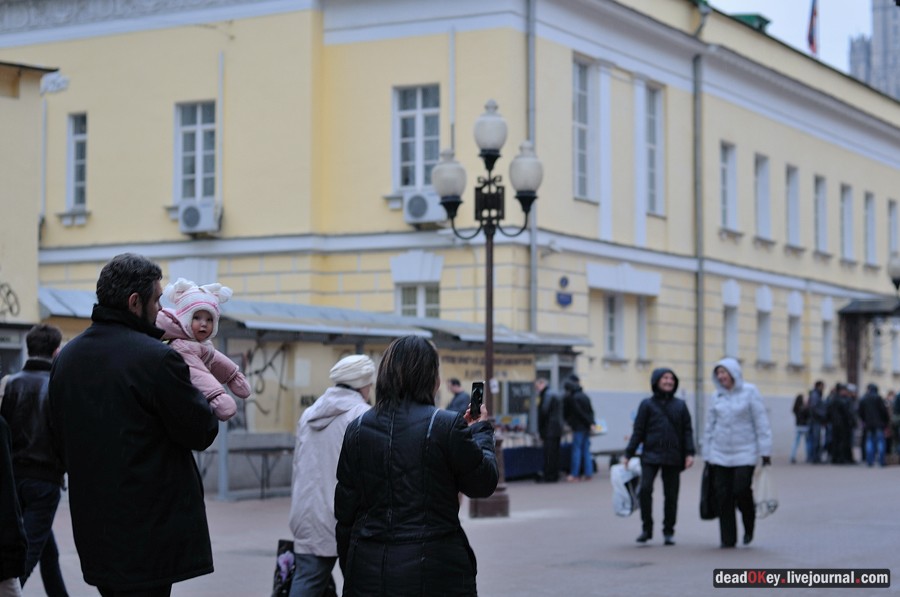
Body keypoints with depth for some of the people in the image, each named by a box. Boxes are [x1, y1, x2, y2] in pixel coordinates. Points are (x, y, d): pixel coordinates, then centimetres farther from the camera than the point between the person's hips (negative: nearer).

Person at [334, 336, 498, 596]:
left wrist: (349, 569, 18)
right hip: (433, 569, -4)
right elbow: (483, 483, 2)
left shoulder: (357, 429, 4)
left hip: (369, 571, 4)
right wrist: (482, 429, 17)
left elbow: (345, 510, 8)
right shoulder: (447, 426, -10)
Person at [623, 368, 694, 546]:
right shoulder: (647, 404, 5)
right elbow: (638, 431, 4)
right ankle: (647, 528, -2)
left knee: (671, 494, 4)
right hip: (651, 455, -2)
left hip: (673, 457, 2)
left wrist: (689, 453, -3)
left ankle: (669, 532, 16)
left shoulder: (680, 405, 10)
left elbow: (687, 431, 8)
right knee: (645, 489, -16)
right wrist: (629, 454, -1)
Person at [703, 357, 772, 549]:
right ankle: (727, 538, 9)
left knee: (741, 491, -11)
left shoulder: (749, 391, -3)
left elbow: (761, 423, -4)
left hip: (744, 452, -4)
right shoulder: (717, 395, 8)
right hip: (720, 454, 4)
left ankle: (749, 525, 18)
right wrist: (707, 454, 14)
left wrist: (765, 451, -7)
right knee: (723, 496, -1)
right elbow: (710, 425, 14)